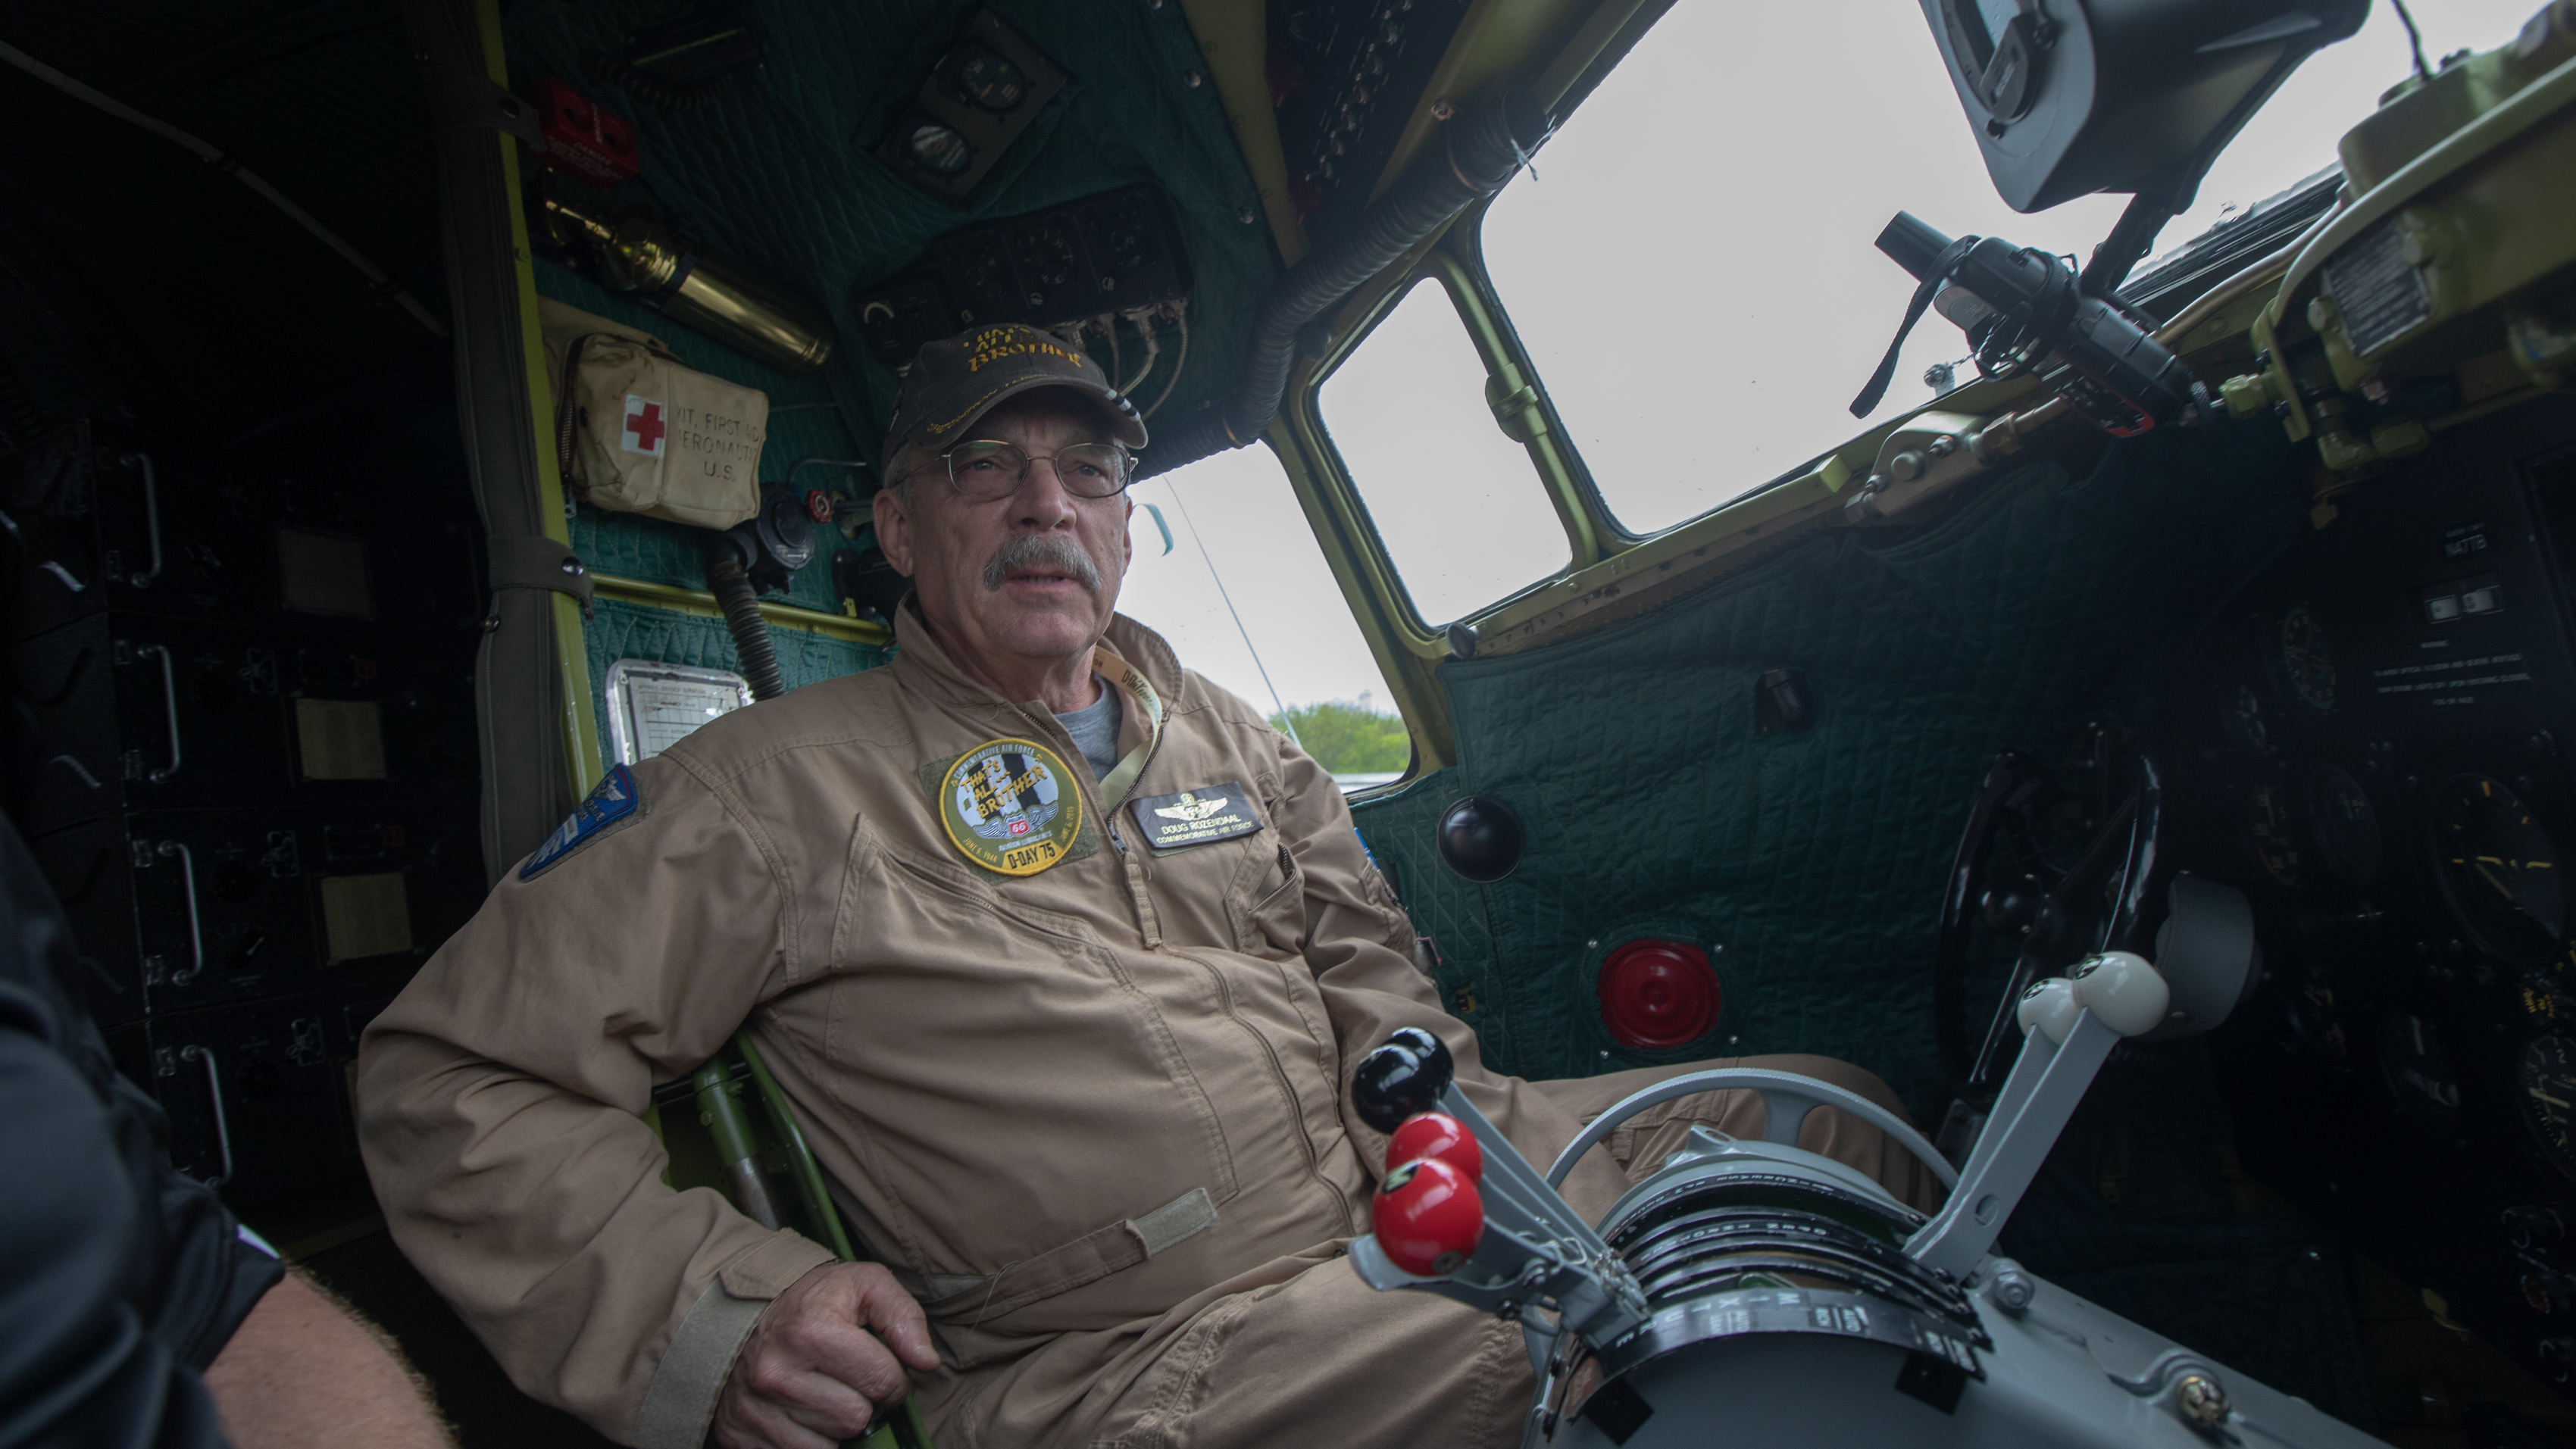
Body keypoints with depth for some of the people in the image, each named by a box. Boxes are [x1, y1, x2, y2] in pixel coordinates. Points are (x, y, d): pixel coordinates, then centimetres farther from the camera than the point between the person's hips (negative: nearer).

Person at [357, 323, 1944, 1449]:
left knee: (1828, 1114, 4)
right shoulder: (775, 785, -3)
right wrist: (708, 1311, -16)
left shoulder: (1222, 731, 16)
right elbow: (457, 1081, -3)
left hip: (1397, 1209, 7)